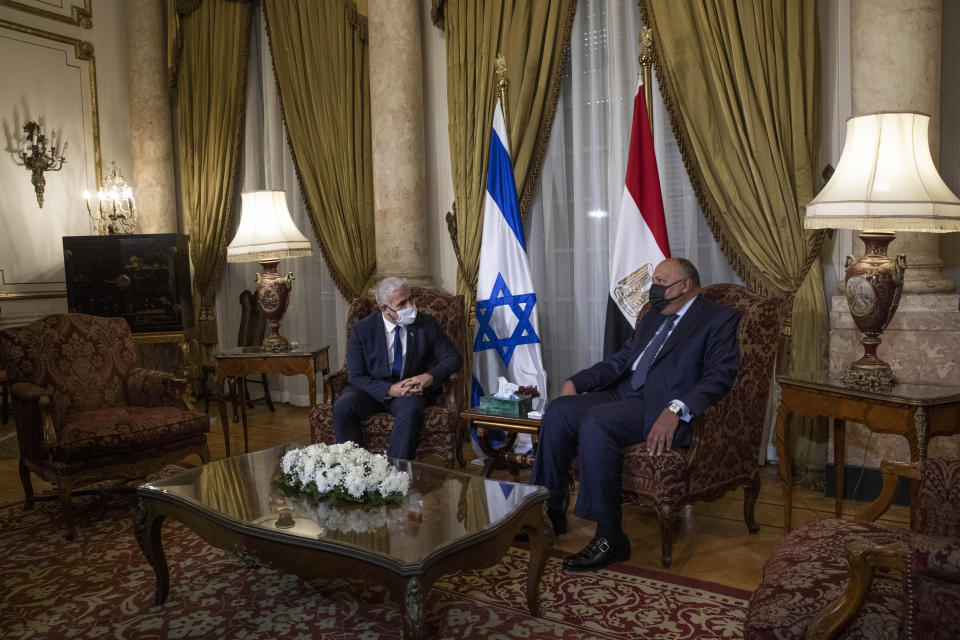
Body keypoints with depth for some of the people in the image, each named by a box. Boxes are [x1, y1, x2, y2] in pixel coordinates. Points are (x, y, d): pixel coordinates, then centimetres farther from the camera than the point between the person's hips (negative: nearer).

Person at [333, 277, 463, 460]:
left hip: (410, 390, 0)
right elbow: (356, 376, -8)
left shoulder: (427, 324, -3)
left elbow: (453, 358, -1)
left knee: (411, 409, -35)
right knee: (342, 406, -28)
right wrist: (389, 389, -25)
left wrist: (429, 376, -22)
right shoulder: (361, 330, -6)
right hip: (373, 389, 1)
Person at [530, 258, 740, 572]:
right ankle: (550, 512, 0)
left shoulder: (720, 318, 2)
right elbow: (621, 360, 24)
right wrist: (575, 382, 9)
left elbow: (719, 377, -10)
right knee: (559, 410, -12)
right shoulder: (653, 317, 26)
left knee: (595, 423, -31)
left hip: (664, 408, -8)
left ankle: (610, 539, -23)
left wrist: (676, 410, -26)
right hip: (625, 394, 8)